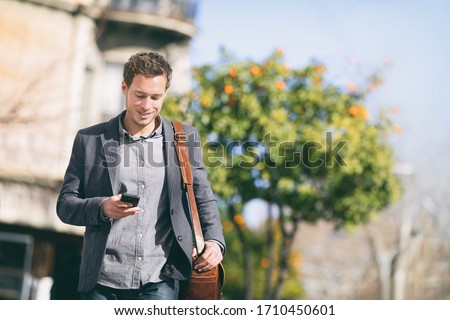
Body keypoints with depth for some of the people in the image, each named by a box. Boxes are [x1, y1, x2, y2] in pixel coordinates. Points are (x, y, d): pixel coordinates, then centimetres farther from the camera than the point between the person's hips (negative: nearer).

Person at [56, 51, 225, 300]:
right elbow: (65, 204, 6)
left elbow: (203, 200, 14)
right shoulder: (89, 140, 6)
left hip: (159, 281, 0)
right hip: (103, 282, 1)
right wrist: (102, 208, -14)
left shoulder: (185, 139, 8)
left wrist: (214, 240, -5)